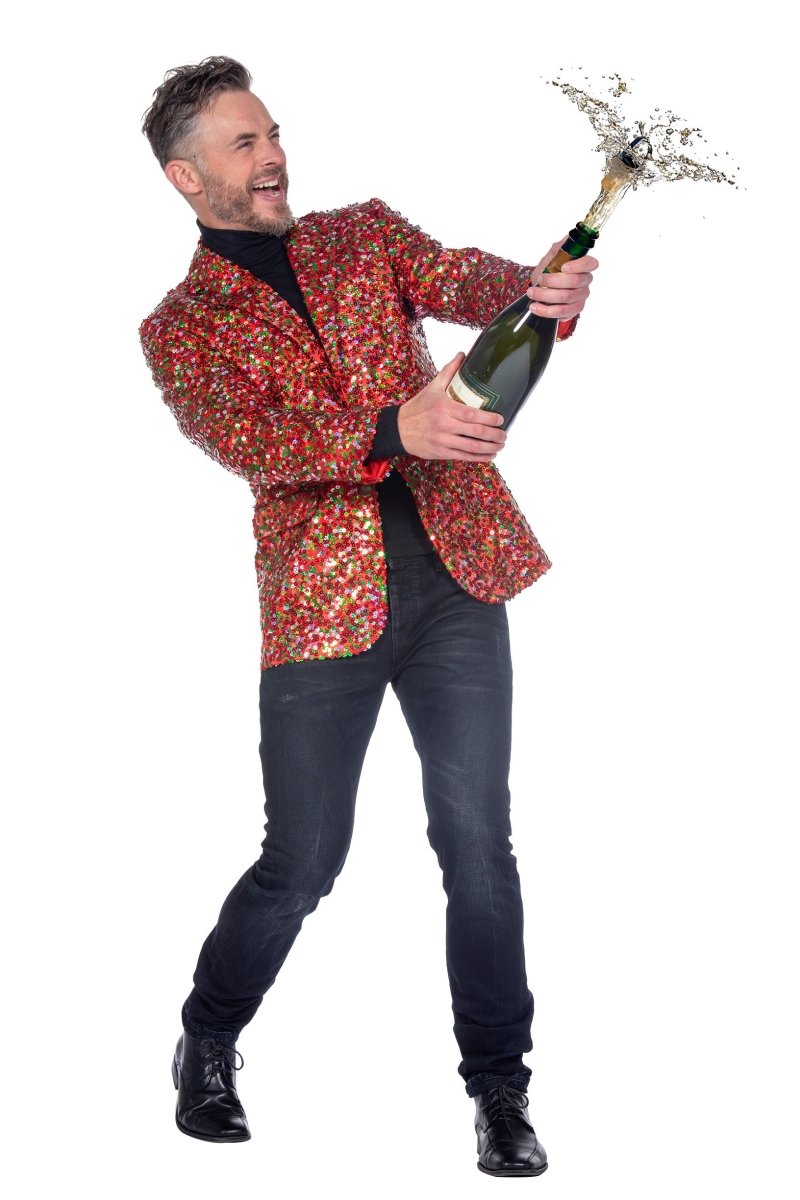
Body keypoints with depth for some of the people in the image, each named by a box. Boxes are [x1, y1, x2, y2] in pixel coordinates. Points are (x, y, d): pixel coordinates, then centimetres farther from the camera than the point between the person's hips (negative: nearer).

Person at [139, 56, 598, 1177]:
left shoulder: (365, 232, 16)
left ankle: (499, 1087, 15)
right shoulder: (181, 325, 5)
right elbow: (246, 437, -14)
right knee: (302, 861, 3)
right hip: (322, 597, -2)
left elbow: (458, 279, -3)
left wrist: (539, 290, -28)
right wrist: (392, 429, -32)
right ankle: (210, 1043, 29)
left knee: (478, 841, 0)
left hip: (454, 568, 2)